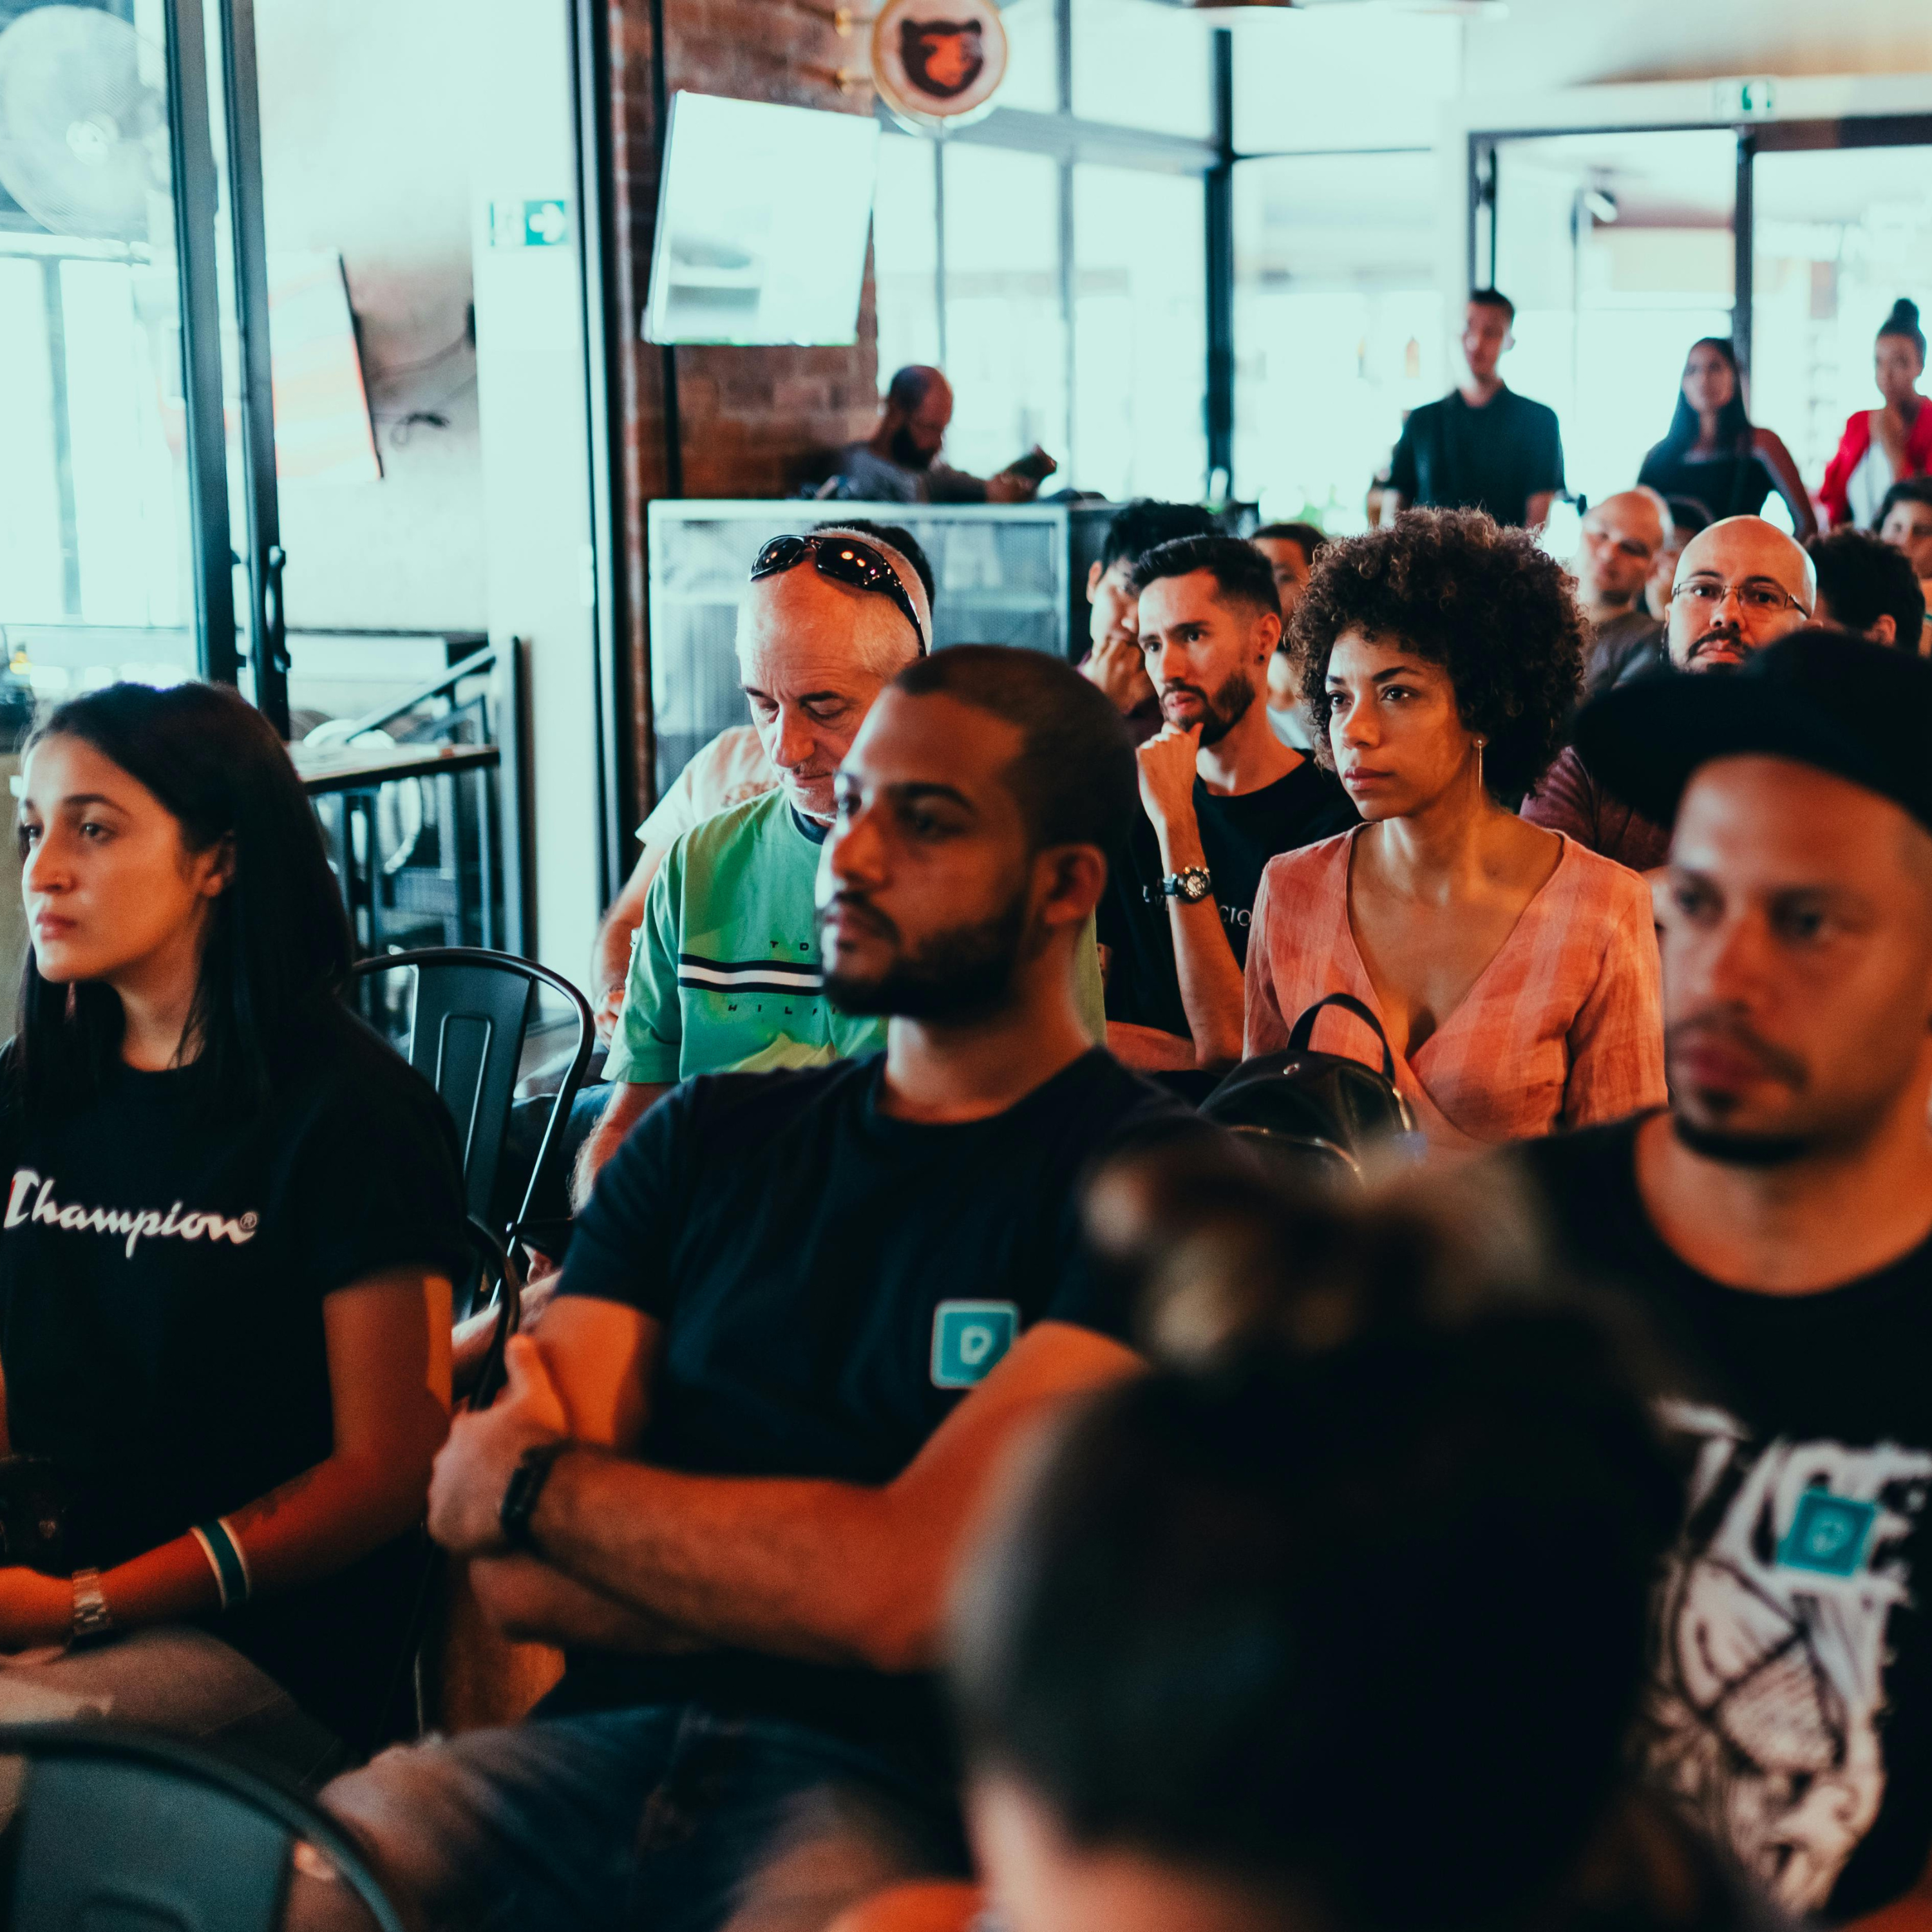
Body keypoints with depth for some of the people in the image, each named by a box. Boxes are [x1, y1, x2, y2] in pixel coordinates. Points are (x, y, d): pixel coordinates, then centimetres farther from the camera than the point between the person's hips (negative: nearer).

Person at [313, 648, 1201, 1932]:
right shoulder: (706, 1140, 15)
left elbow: (908, 1587, -13)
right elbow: (514, 1577, 8)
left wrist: (532, 1482, 1)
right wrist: (810, 1582, -7)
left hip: (904, 1782, -4)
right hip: (609, 1735, 4)